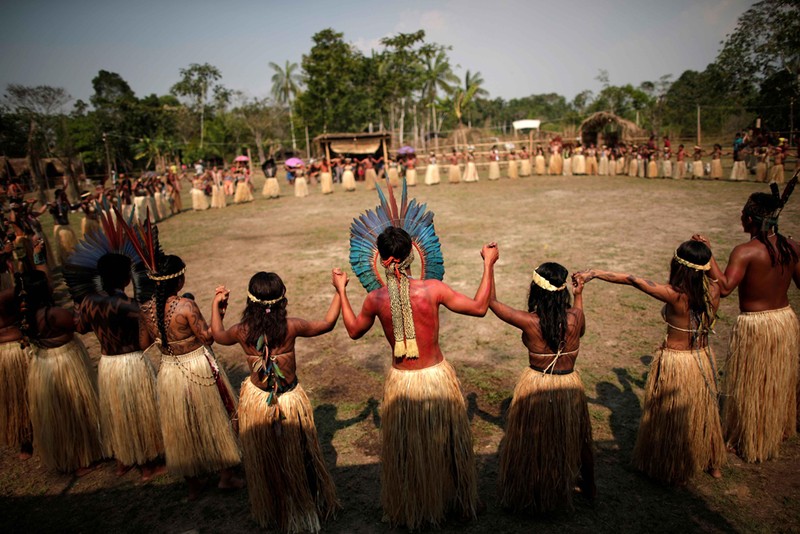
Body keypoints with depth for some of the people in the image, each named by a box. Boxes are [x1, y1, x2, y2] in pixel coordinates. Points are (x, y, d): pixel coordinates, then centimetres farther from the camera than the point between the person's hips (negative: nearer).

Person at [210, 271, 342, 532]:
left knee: (264, 461, 22)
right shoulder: (291, 327, -20)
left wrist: (216, 306, 20)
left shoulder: (242, 332, -16)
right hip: (291, 401, -1)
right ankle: (309, 507, 41)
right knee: (299, 458, 20)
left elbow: (218, 335, 9)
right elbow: (327, 324, -3)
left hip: (256, 402, 1)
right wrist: (339, 291, 2)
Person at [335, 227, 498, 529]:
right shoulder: (432, 289, -19)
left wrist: (341, 291, 17)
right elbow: (479, 307, -7)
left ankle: (408, 511, 41)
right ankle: (458, 502, 43)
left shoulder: (375, 299, -14)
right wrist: (489, 264, 1)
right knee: (447, 443, 22)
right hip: (437, 377, 0)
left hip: (401, 381, 1)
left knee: (405, 450, 21)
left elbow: (354, 330, 7)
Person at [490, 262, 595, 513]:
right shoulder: (575, 317, -17)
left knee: (530, 444, 19)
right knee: (577, 439, 27)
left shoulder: (529, 322, -23)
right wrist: (579, 296, 18)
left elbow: (492, 302, -11)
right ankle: (589, 487, 49)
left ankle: (526, 494, 38)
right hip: (569, 387, 2)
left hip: (535, 387, -2)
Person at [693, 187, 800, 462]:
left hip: (754, 325, -6)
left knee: (752, 386, 12)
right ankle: (778, 432, 45)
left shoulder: (745, 251, -23)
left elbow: (725, 287, -30)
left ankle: (750, 442, 28)